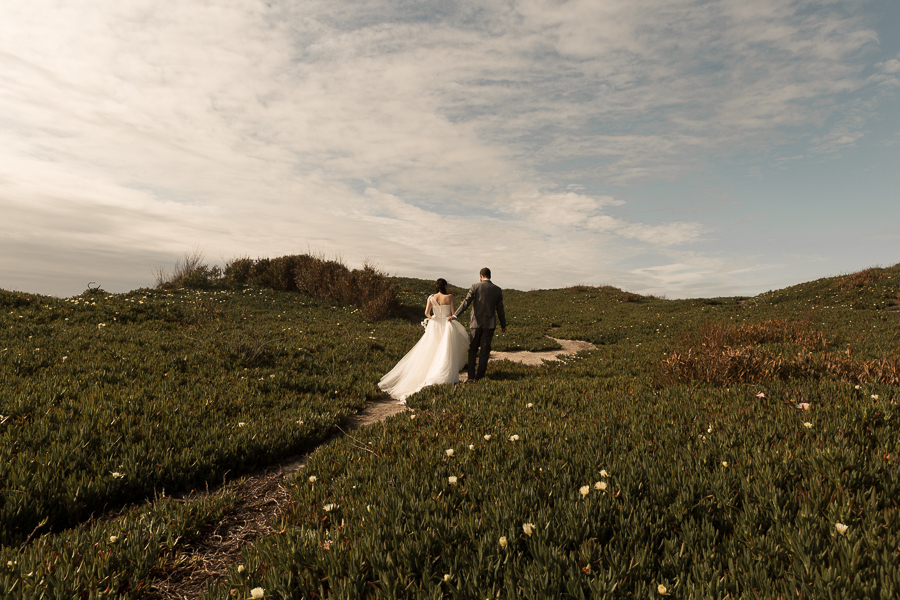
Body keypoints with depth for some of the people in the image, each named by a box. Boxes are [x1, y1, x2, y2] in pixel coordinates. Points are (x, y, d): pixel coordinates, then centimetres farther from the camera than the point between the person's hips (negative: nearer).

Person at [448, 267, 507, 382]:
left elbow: (466, 302, -14)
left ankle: (471, 376, 3)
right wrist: (503, 326, 17)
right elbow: (500, 310, 7)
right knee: (484, 351, 6)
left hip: (476, 323, -1)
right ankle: (479, 376, 7)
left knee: (472, 350, 10)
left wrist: (455, 315, -18)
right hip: (489, 324, 1)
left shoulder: (475, 287, -4)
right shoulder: (497, 290, 3)